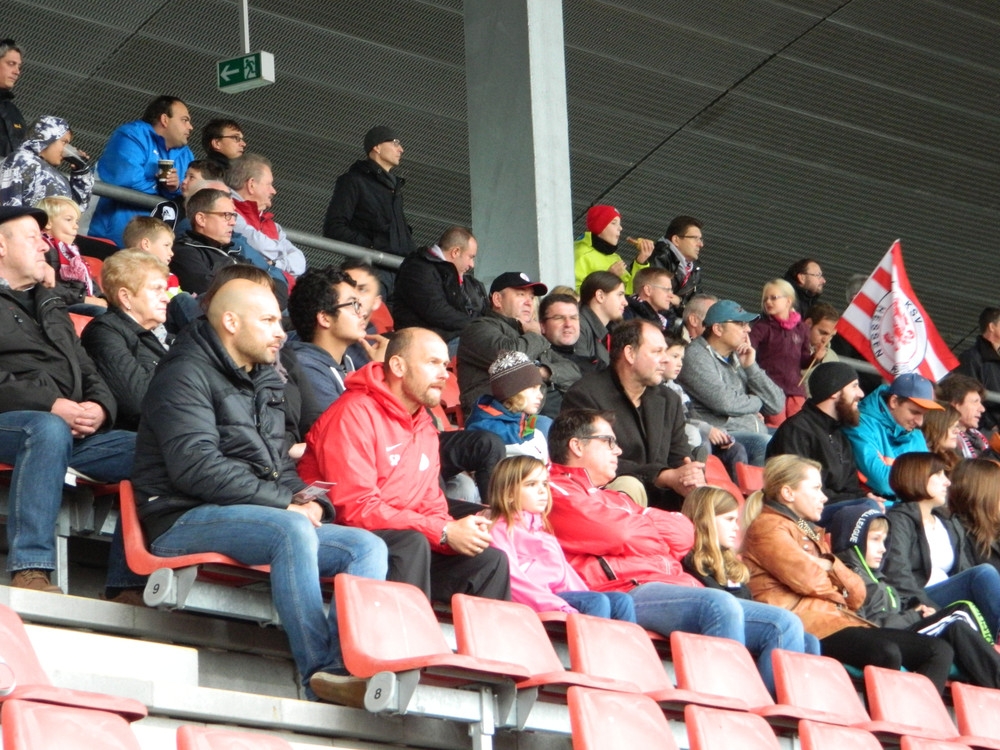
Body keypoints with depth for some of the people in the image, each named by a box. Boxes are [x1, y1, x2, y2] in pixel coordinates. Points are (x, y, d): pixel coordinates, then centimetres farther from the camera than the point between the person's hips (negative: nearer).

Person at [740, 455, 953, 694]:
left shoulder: (810, 532, 28)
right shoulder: (768, 528, 1)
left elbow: (857, 593, 20)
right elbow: (807, 579, -15)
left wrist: (830, 566, 0)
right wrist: (838, 588, 8)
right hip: (807, 624, -9)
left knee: (939, 651, -4)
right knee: (886, 654, -34)